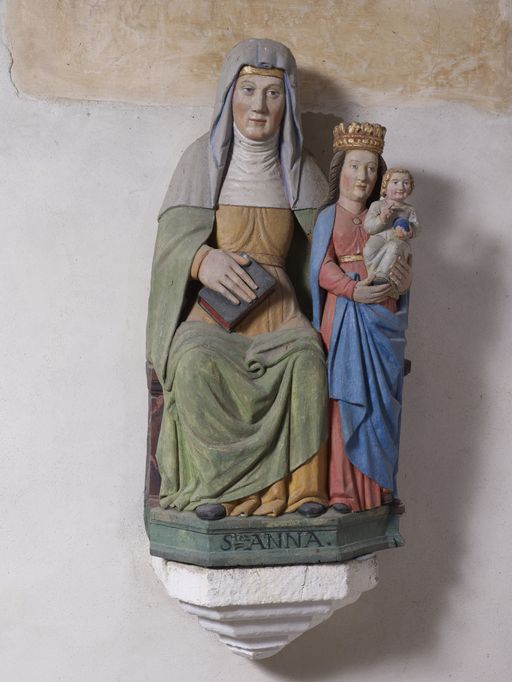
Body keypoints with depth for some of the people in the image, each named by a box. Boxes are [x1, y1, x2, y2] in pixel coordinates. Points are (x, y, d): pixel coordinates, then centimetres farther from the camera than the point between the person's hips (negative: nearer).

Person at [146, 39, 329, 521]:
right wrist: (202, 259, -26)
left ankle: (300, 486, -22)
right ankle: (214, 485, -22)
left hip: (276, 301, 2)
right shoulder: (204, 158, 5)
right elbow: (174, 236, -3)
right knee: (199, 360, -34)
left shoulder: (298, 169, 12)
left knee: (306, 357, -31)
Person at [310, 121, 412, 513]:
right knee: (348, 401, -5)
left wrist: (404, 280, -6)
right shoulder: (329, 216, 7)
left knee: (381, 403, 4)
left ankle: (377, 488, 12)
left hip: (382, 318, 4)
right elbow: (323, 269, -5)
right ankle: (344, 491, 1)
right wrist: (353, 290, -21)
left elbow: (400, 266, 17)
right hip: (345, 316, -4)